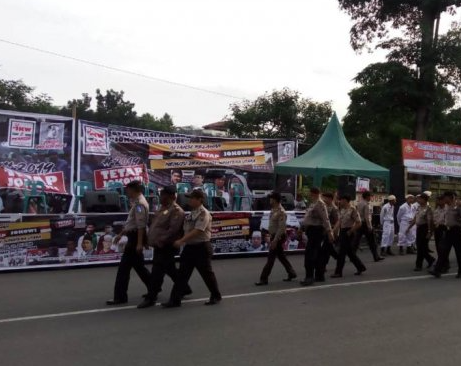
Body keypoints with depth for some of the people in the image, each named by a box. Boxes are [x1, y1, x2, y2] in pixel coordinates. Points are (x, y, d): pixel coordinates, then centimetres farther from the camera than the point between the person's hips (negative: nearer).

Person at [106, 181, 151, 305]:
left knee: (124, 267, -5)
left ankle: (120, 297, 0)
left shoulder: (140, 203, -16)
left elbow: (141, 225, -23)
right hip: (134, 237, 10)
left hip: (135, 238, -10)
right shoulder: (137, 202, 15)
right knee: (138, 266, 17)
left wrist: (139, 243, -26)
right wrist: (121, 234, 25)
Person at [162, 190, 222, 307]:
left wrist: (181, 241, -25)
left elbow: (197, 231, -23)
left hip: (201, 248, -8)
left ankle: (216, 296, 25)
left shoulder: (203, 213, -15)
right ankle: (175, 300, 8)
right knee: (182, 274, 5)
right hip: (189, 247, 8)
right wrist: (183, 242, 7)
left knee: (206, 273, 6)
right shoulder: (192, 213, 11)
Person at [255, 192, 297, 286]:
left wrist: (275, 240, -25)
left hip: (278, 237, -10)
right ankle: (291, 273, 31)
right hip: (274, 236, 10)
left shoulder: (281, 212, -19)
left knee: (271, 258, -6)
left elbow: (281, 228, -23)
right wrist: (272, 238, 18)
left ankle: (264, 279, -2)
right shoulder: (273, 210, 9)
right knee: (281, 256, 18)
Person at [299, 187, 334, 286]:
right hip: (312, 231, 10)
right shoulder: (312, 204, 16)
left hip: (316, 231, -10)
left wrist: (329, 232, -25)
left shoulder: (320, 204, -15)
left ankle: (309, 277, -10)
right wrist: (302, 228, 26)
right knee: (316, 254, 14)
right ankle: (319, 275, 23)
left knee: (309, 254, -12)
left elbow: (325, 219, -21)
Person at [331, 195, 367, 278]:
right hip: (342, 232, 8)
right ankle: (361, 267, 29)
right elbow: (340, 221, 16)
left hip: (348, 232, -8)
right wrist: (336, 229, 1)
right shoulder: (342, 210, 9)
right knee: (350, 252, 15)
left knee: (342, 253, -5)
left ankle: (338, 272, 2)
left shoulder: (352, 210, -14)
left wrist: (350, 231, -15)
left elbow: (359, 223, -15)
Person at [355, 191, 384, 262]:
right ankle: (376, 257, 11)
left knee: (356, 241, 6)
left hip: (359, 224, 7)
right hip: (365, 224, -7)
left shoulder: (358, 204, 10)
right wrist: (369, 226, -16)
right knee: (371, 242, 4)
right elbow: (367, 216, -18)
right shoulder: (366, 204, -13)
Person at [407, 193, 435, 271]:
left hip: (425, 228, -8)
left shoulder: (428, 208, -14)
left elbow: (430, 221, -18)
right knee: (419, 247, 12)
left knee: (421, 247, -4)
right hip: (419, 228, 8)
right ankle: (430, 259, 32)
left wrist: (429, 232, -22)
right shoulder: (419, 207, 11)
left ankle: (419, 265, 5)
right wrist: (409, 227, 17)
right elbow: (415, 218, 17)